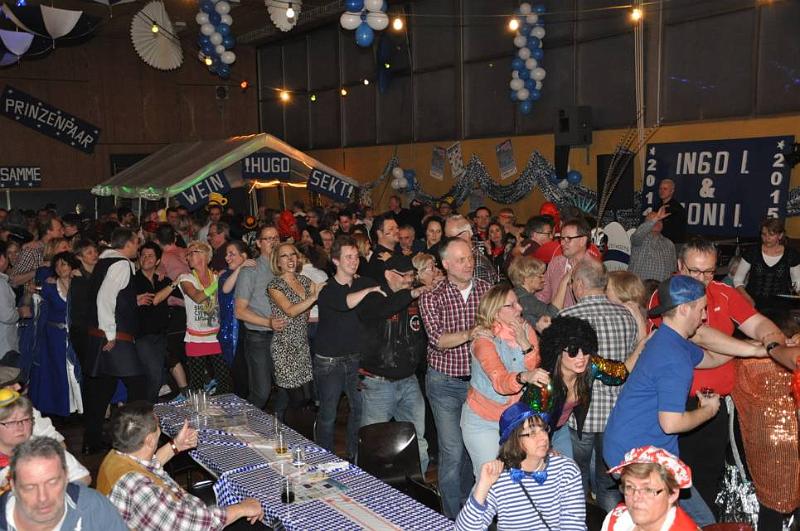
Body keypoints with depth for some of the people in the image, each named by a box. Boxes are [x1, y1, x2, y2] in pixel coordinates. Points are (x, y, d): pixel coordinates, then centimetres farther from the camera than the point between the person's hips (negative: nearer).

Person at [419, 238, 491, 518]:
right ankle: (454, 517, 12)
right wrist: (469, 334, -34)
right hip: (445, 382, -3)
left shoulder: (486, 290, 0)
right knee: (452, 451, -4)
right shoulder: (431, 298, -8)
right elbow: (437, 340, -20)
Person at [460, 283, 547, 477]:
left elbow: (537, 369, -9)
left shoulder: (526, 330, -4)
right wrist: (525, 377, -56)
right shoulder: (484, 340, -21)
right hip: (484, 422, -4)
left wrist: (525, 344, -22)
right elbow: (499, 381, -37)